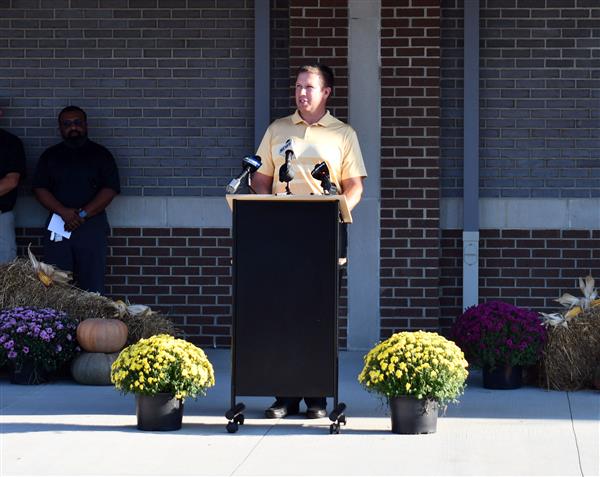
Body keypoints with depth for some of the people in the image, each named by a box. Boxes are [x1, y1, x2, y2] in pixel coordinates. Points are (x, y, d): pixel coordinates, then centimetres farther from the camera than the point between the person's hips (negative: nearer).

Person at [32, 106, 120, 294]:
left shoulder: (100, 154, 9)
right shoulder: (50, 156, 14)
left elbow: (110, 189, -1)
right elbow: (40, 189, 4)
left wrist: (83, 214, -12)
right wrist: (63, 212, -13)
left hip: (92, 225, -1)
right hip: (58, 227, 2)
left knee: (92, 287, -7)